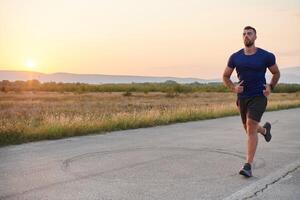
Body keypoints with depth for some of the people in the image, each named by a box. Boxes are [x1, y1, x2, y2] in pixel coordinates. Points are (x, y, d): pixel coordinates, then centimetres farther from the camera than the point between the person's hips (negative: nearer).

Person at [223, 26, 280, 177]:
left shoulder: (266, 56, -4)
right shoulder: (235, 57, 1)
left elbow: (276, 73, 12)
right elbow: (225, 77, 10)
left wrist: (270, 87, -5)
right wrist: (233, 88, -9)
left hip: (258, 97, -4)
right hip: (242, 98, 4)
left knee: (251, 127, -19)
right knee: (249, 129, 18)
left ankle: (248, 166, -16)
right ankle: (265, 129, 56)